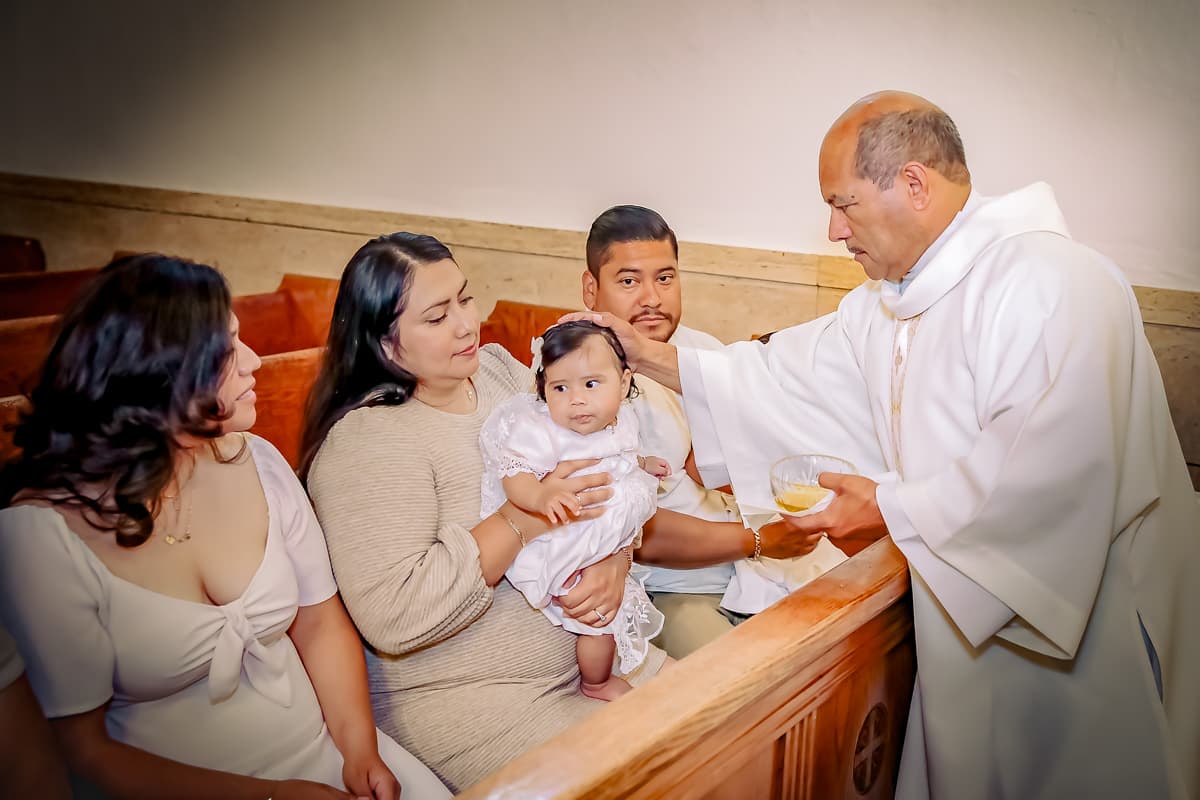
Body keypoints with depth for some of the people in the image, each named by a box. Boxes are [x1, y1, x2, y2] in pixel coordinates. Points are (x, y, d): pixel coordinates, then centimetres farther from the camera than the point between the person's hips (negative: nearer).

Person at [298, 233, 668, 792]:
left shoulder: (498, 368, 4)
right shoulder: (366, 441, -17)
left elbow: (600, 484, 7)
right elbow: (392, 617, -25)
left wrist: (615, 560, -14)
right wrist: (524, 519, -26)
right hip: (461, 696, -7)